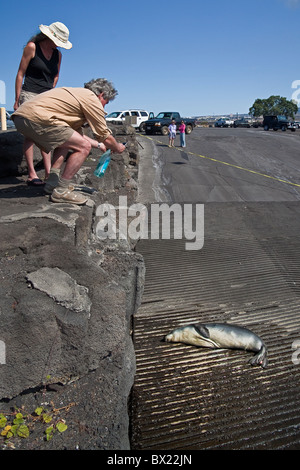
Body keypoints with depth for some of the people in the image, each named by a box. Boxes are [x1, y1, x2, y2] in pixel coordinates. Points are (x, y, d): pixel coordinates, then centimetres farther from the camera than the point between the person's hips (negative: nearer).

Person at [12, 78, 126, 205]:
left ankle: (52, 183, 21)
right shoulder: (92, 99, 2)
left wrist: (99, 145, 41)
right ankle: (61, 191, -2)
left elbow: (77, 134, 36)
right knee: (84, 147, -7)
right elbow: (105, 136, 6)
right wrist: (118, 148, 24)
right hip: (37, 118, -11)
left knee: (66, 141, 29)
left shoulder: (77, 94, 30)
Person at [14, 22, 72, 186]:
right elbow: (20, 74, -4)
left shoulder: (58, 54, 11)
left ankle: (48, 173, -1)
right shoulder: (32, 47, -4)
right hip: (29, 95, -5)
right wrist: (17, 100, -7)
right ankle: (31, 175, -8)